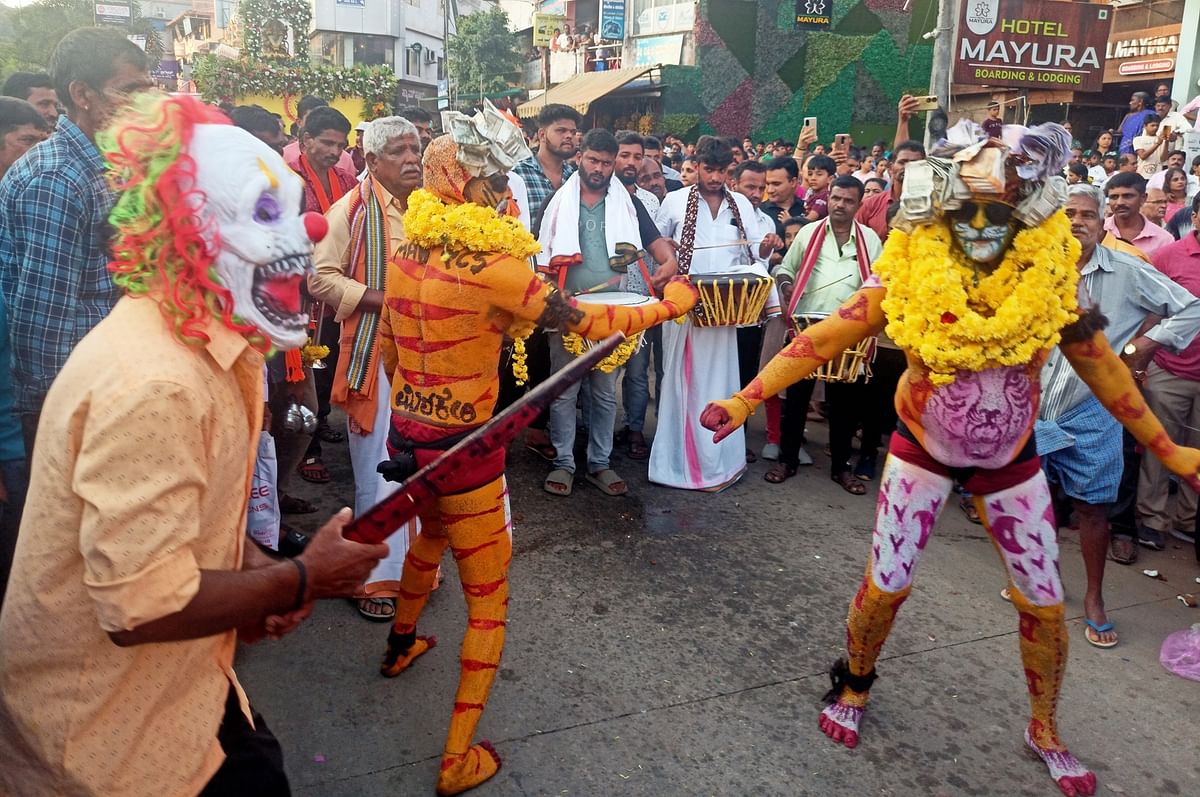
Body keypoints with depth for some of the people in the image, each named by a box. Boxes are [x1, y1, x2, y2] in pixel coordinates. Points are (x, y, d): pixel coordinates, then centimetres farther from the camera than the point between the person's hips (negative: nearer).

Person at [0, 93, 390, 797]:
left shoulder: (213, 345, 2)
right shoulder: (150, 383, -31)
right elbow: (142, 606, -31)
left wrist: (254, 567, -3)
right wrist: (303, 579, -19)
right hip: (107, 722, -8)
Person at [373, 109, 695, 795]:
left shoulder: (406, 256, 1)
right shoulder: (490, 265, -20)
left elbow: (388, 352, 11)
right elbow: (584, 320, -17)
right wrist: (670, 303, -3)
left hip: (405, 437, 8)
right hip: (464, 450, -7)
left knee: (431, 532, 36)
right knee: (488, 598, 9)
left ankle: (401, 645, 60)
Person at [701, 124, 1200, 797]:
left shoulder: (1051, 275, -13)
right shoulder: (912, 274, -18)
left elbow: (1099, 366, -1)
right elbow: (828, 337, -18)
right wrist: (747, 398, -24)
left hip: (1011, 457, 2)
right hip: (924, 450, -2)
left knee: (1044, 603, 10)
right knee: (885, 587, 4)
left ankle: (1046, 730, 36)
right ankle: (855, 688, 34)